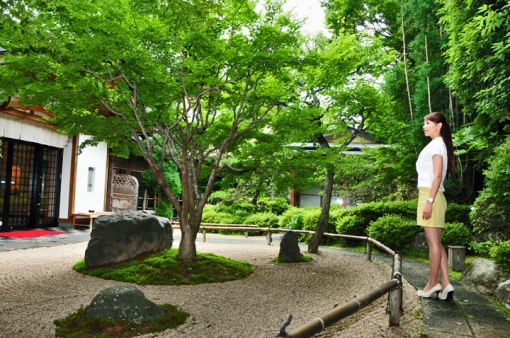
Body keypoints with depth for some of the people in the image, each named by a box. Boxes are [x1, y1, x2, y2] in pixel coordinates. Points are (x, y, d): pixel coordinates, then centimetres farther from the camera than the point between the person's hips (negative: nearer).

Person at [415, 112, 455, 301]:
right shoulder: (435, 145, 22)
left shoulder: (437, 144, -6)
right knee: (436, 242, 7)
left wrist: (429, 201, -20)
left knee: (433, 242, -5)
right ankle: (445, 284, 7)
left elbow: (437, 176, -15)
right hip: (429, 196, 10)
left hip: (431, 195, -10)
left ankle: (433, 283, 2)